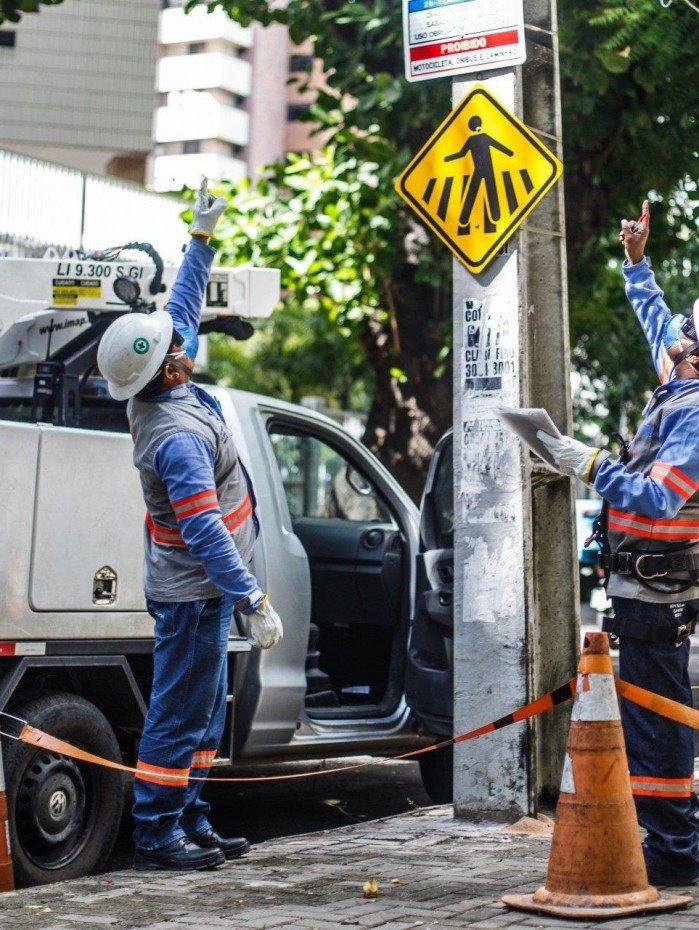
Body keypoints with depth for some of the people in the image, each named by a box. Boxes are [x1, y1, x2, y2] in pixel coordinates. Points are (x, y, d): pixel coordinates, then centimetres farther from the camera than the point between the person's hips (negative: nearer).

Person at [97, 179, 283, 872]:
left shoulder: (166, 397, 3)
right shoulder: (178, 437, -26)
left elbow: (182, 308, 18)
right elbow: (205, 531, -30)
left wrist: (201, 239, 21)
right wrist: (253, 601, -31)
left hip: (194, 586, 10)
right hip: (195, 590, -10)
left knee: (204, 710, 15)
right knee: (180, 712, -4)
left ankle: (188, 821, 23)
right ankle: (156, 835, 2)